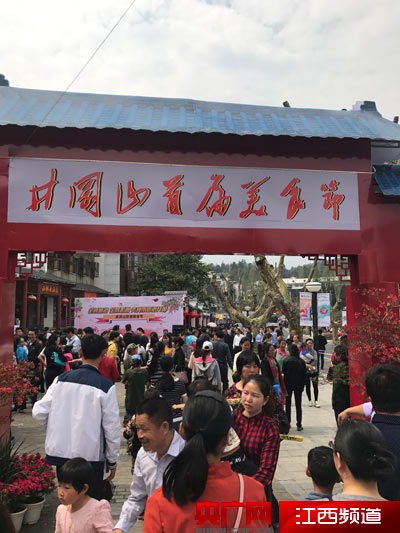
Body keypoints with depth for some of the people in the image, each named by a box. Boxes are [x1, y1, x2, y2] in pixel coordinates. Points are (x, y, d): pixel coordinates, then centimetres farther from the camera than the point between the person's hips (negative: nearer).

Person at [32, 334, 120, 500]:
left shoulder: (61, 379, -4)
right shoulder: (106, 387, -14)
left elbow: (39, 412, -3)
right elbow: (112, 428, -10)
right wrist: (112, 461, 3)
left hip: (60, 452, 4)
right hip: (90, 457, -4)